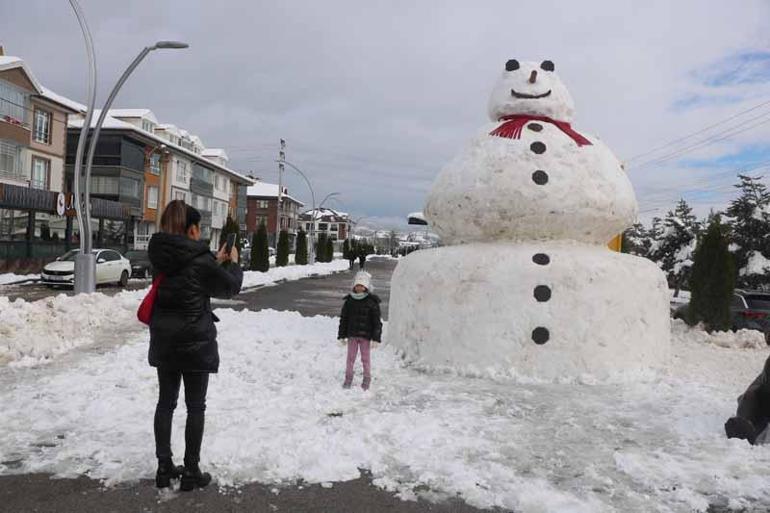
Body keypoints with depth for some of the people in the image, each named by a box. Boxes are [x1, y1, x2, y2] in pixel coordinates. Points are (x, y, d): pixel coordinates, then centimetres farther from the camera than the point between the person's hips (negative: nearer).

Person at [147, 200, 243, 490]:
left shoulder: (159, 254, 1)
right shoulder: (199, 258, -18)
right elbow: (230, 287, -5)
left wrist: (216, 261, 17)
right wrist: (233, 263, 13)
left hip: (164, 340, 6)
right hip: (195, 341, -6)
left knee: (166, 402, 15)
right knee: (195, 406, 6)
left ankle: (164, 467, 22)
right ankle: (191, 471, 14)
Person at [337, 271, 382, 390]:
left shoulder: (372, 301, -7)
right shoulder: (349, 300, 2)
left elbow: (376, 321, -6)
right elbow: (343, 319, 7)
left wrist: (376, 338, -10)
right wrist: (341, 336, 5)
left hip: (365, 335, -3)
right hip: (351, 335, 3)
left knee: (366, 358, 7)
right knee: (350, 357, 10)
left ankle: (367, 379, 21)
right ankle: (348, 378, 22)